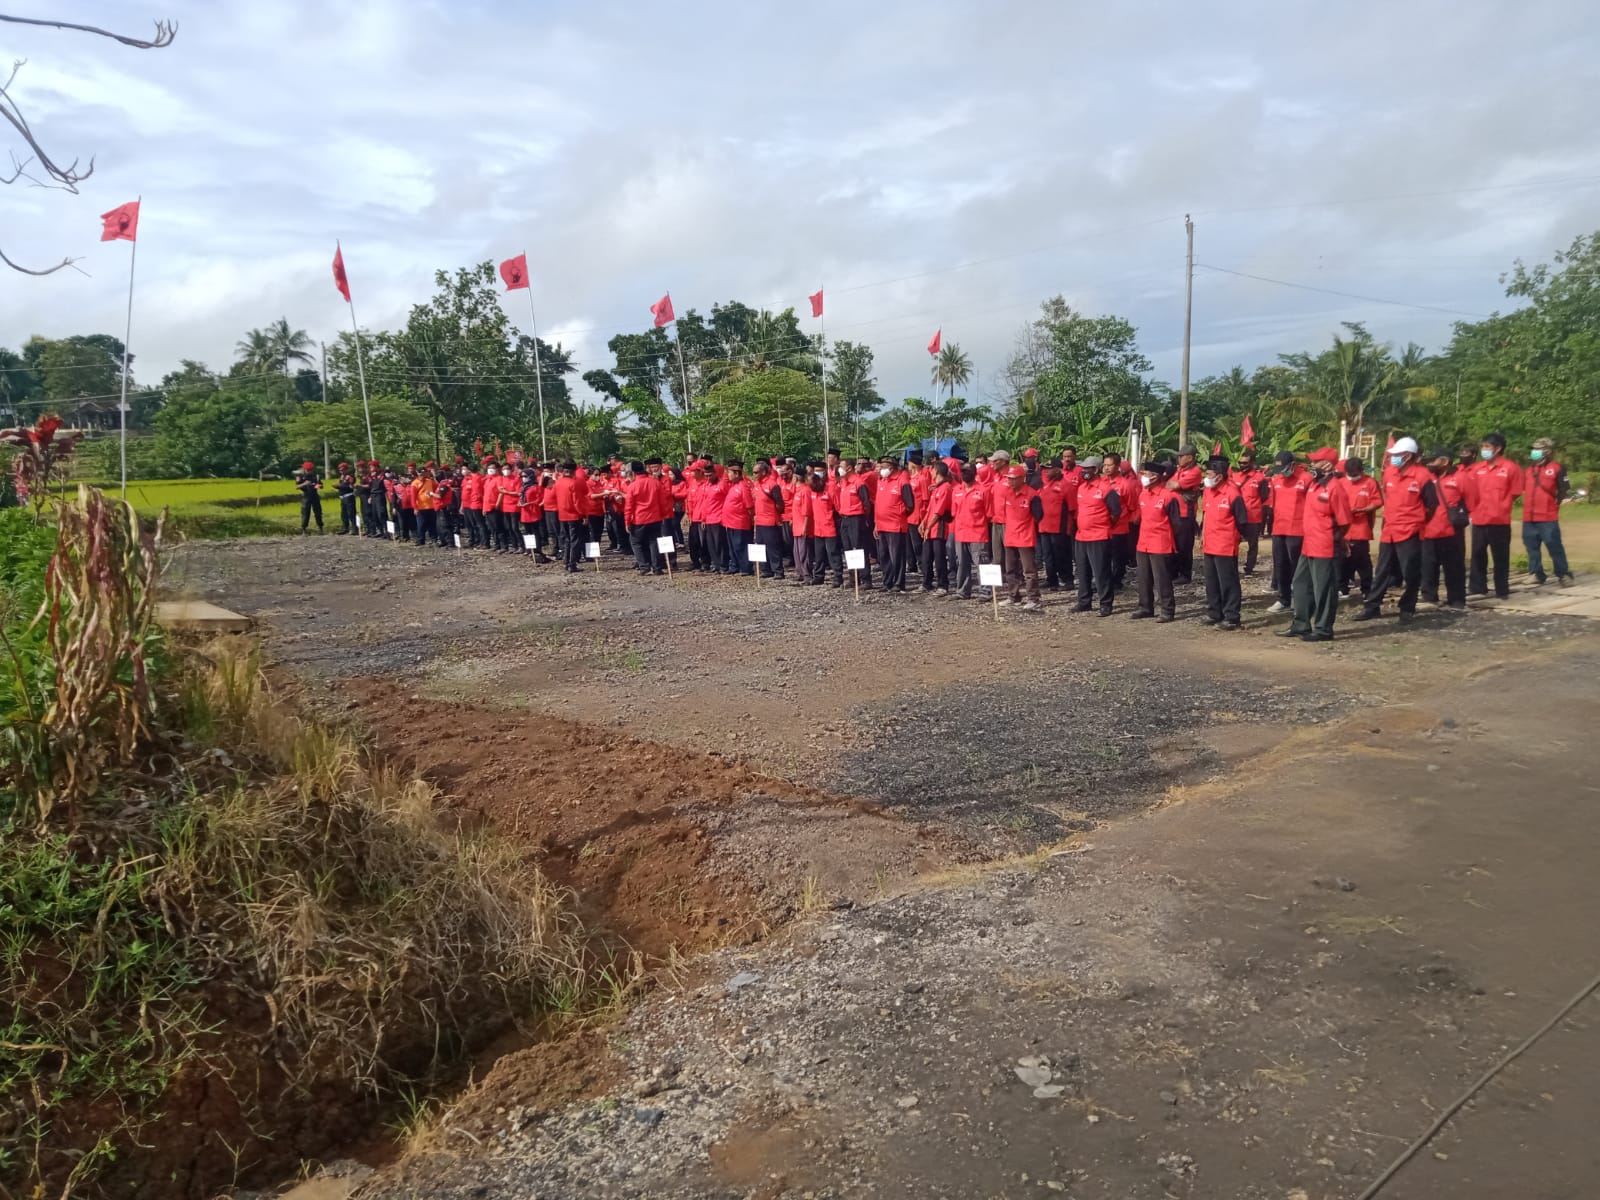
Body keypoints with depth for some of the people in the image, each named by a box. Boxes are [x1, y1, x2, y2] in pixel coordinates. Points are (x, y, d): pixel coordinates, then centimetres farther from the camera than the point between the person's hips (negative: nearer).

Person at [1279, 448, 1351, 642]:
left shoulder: (1335, 488, -16)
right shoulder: (1314, 484, 11)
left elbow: (1345, 522, -15)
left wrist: (1332, 540, -6)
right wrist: (1307, 538, 17)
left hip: (1325, 550, -10)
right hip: (1308, 547, 10)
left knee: (1324, 590, 0)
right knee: (1300, 585, 15)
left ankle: (1323, 630, 9)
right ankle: (1301, 625, 25)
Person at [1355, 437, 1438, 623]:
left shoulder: (1422, 476, -13)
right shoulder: (1389, 472, 4)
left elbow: (1432, 505, -5)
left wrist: (1415, 520, 5)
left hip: (1409, 533, -6)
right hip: (1388, 531, 6)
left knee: (1410, 573, 4)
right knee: (1382, 571, 11)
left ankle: (1407, 609, 15)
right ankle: (1371, 606, 17)